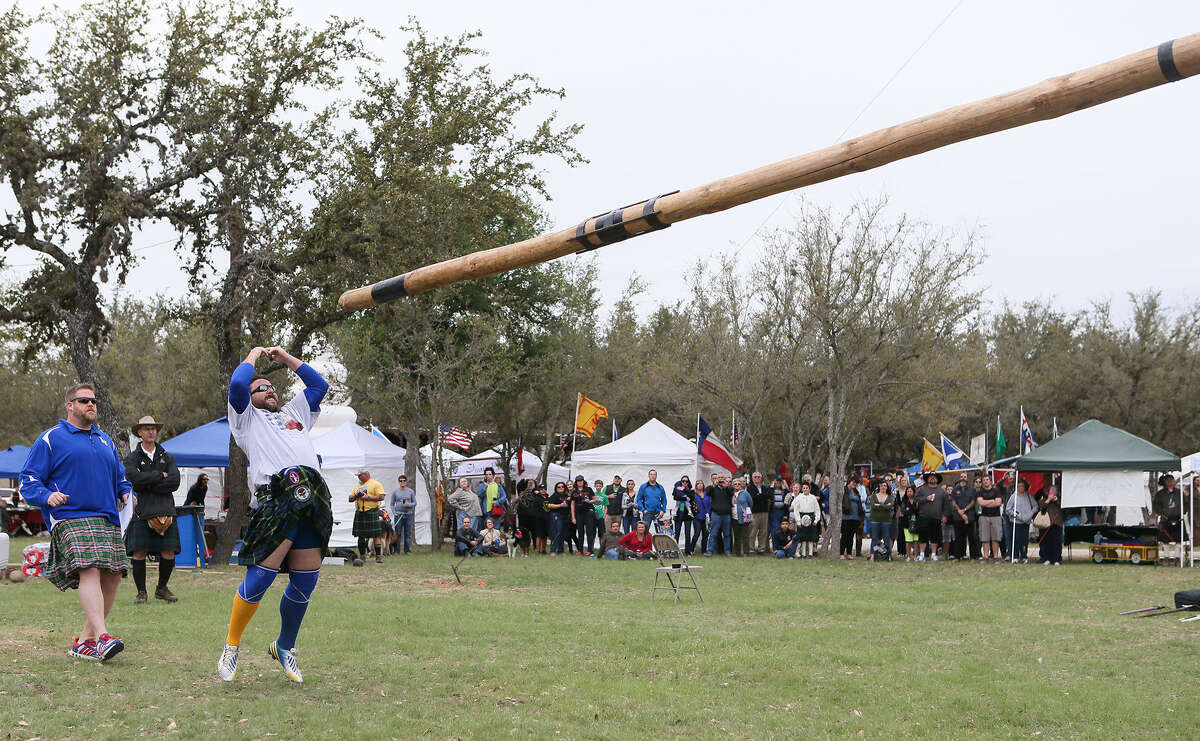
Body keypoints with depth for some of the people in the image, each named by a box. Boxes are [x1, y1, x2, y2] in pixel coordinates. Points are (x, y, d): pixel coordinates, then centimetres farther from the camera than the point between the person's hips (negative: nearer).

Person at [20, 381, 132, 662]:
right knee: (89, 571, -24)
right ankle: (101, 638, -33)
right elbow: (28, 480, 3)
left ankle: (85, 641, 8)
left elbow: (119, 475, 33)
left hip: (107, 520, 7)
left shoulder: (105, 440, 24)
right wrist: (47, 496, -17)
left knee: (112, 576, -3)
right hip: (70, 519, -6)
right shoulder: (51, 439, 6)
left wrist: (126, 493, 12)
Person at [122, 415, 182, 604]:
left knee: (168, 555, -1)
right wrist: (160, 476, -6)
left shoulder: (167, 457, 16)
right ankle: (141, 592, 6)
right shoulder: (132, 458, 9)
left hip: (165, 511, 2)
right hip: (142, 513, -2)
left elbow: (174, 482, 0)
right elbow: (134, 478, -12)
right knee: (138, 553, -8)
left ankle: (162, 589, 19)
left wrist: (148, 485, -6)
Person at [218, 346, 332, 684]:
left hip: (313, 499, 5)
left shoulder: (295, 413, 36)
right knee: (261, 576, -14)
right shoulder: (247, 418, 21)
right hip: (277, 497, -5)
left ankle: (284, 646, 20)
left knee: (305, 582, 2)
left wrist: (285, 357, 38)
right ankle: (231, 647, 2)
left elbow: (319, 385, 38)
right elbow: (237, 384, 4)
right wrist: (253, 356, 21)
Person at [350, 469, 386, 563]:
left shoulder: (375, 484, 1)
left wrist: (368, 497, -15)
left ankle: (379, 556, -7)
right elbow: (350, 499, 21)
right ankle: (362, 556, 17)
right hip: (359, 513, 6)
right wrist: (355, 496, -1)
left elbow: (381, 497, -9)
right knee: (360, 536, 7)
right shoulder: (357, 486, 21)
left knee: (376, 535, -9)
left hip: (372, 512, -6)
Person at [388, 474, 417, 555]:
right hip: (398, 514, -1)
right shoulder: (395, 492, 8)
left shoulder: (411, 491, 9)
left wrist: (409, 505, -10)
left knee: (408, 533, 1)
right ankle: (397, 551, 2)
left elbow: (415, 503, 11)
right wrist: (394, 512, -4)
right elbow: (391, 504, 10)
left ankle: (407, 550, 6)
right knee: (398, 533, -3)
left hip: (408, 514, 1)